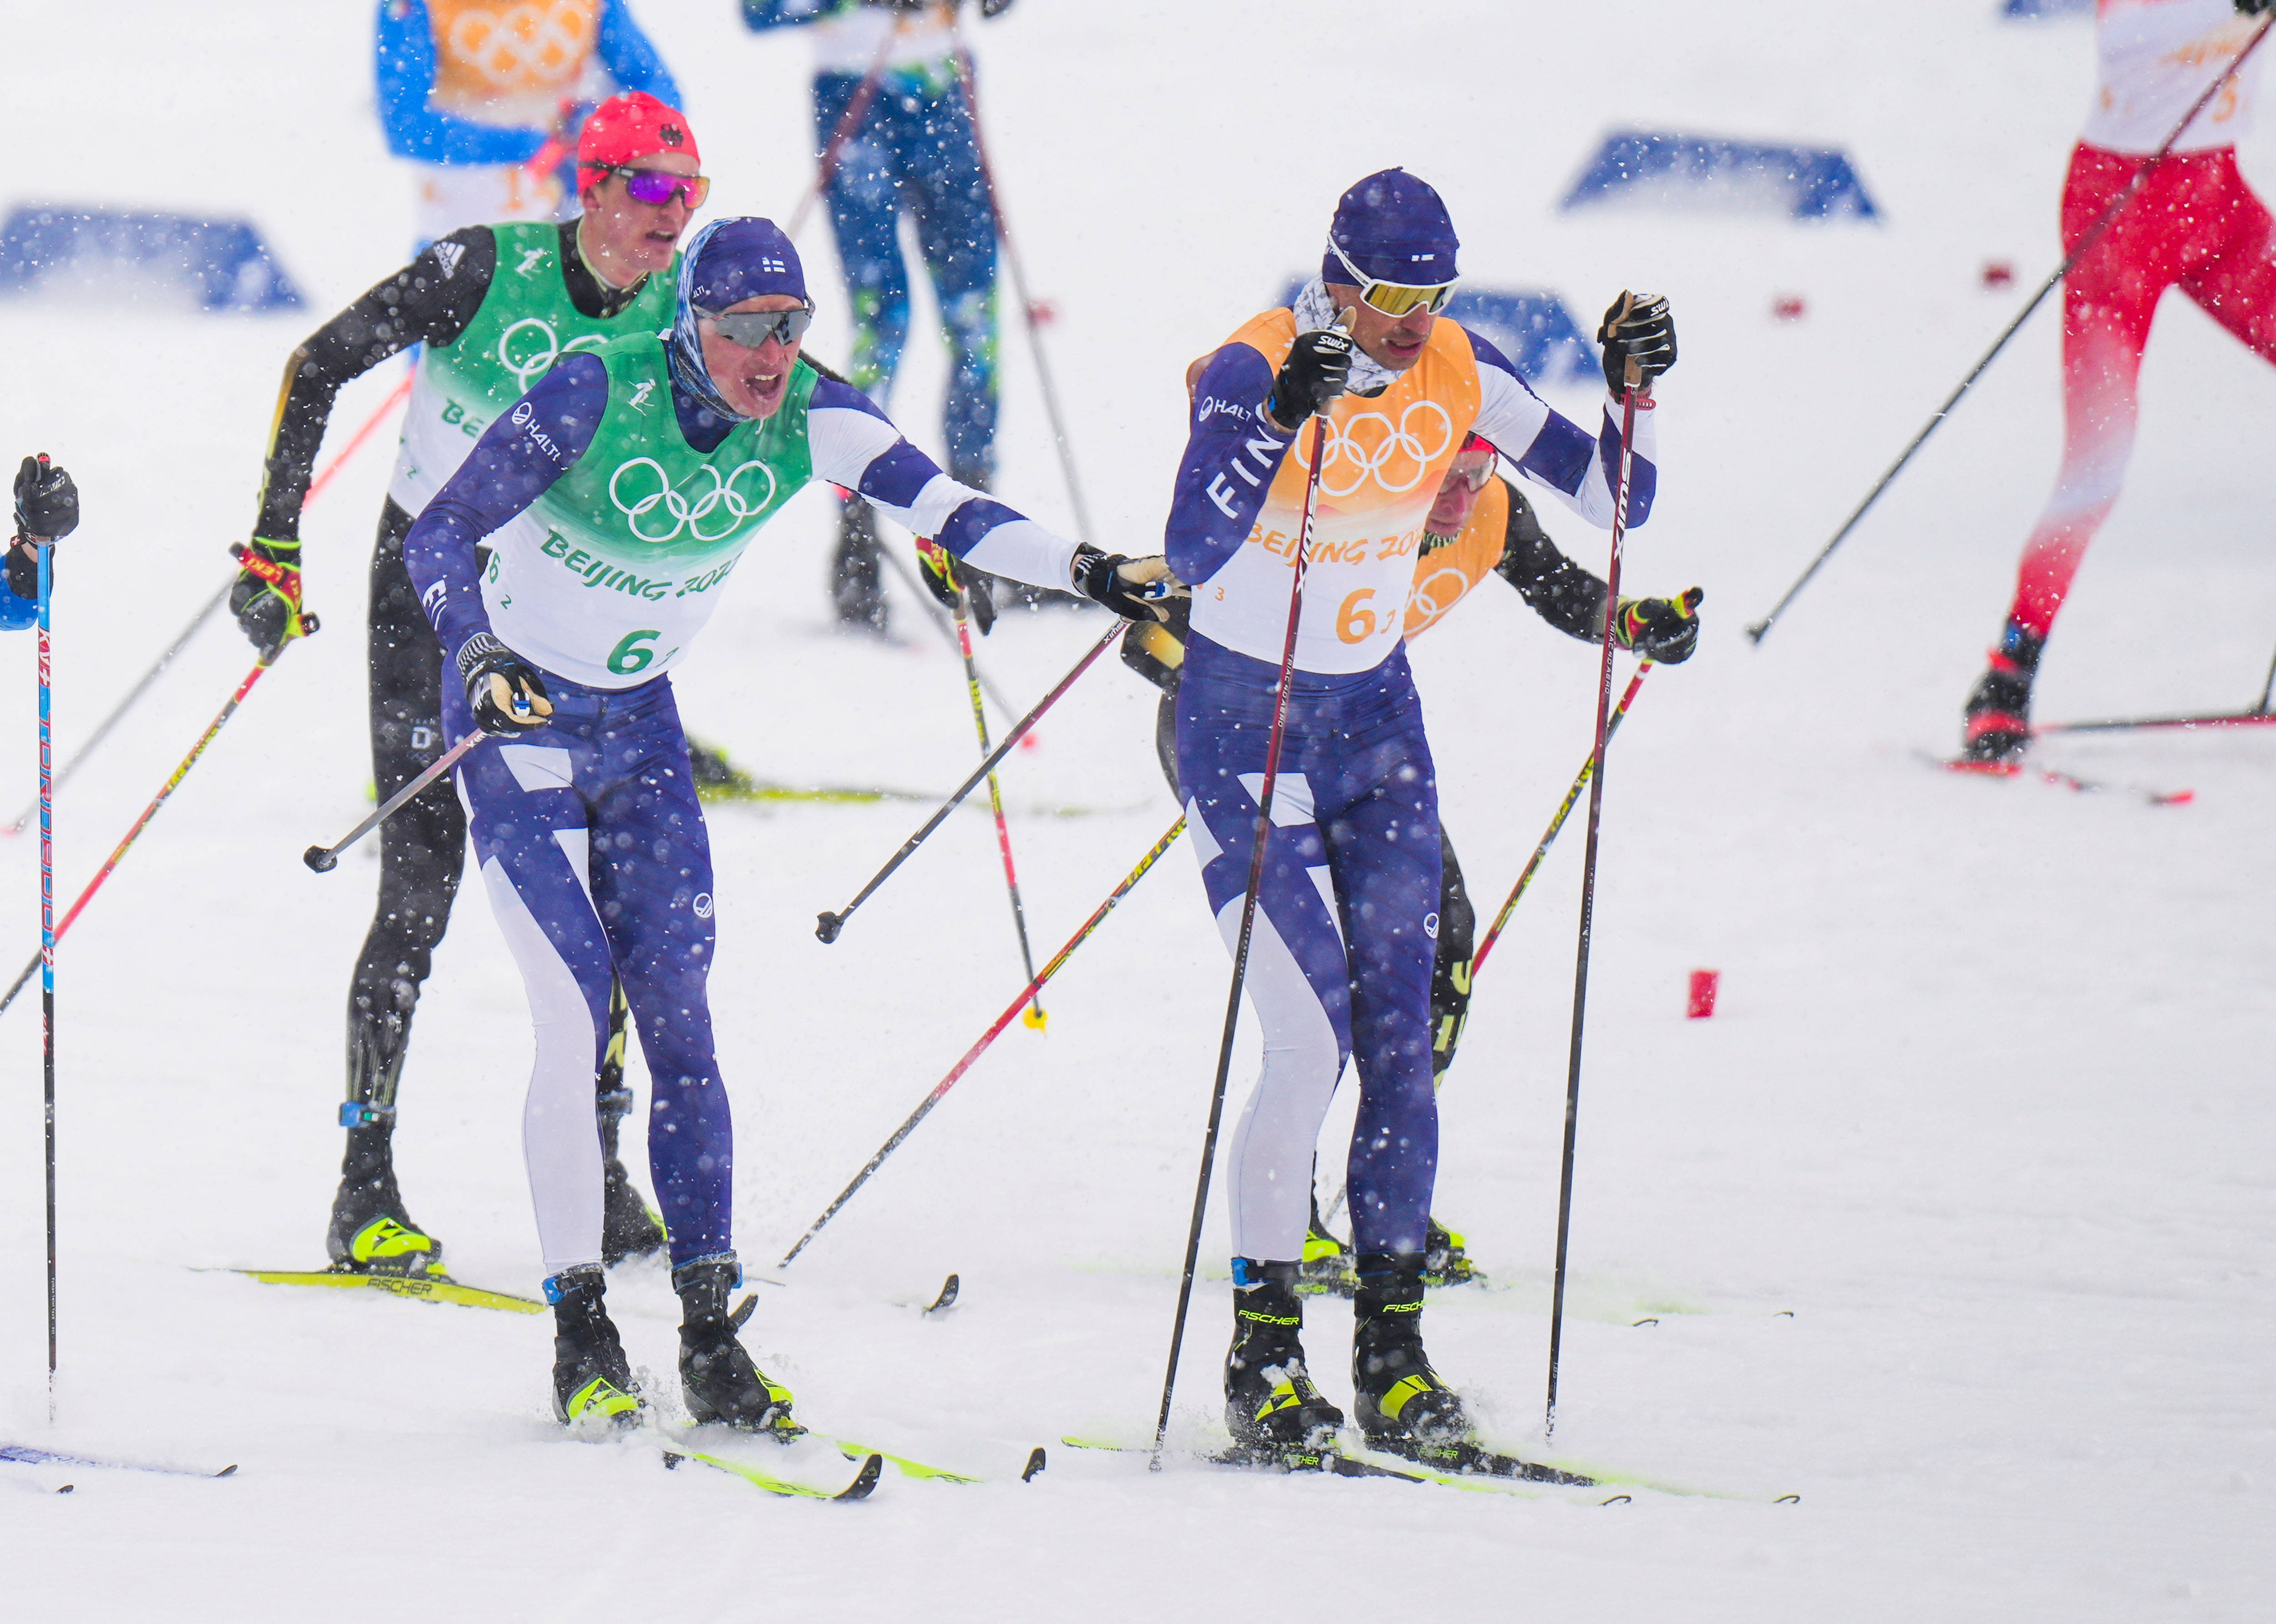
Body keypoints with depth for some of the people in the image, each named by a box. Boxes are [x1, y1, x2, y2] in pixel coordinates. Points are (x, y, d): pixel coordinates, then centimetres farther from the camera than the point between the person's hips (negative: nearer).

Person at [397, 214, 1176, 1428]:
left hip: (641, 722, 5)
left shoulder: (809, 415, -11)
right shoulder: (596, 397, -24)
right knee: (573, 1020, -13)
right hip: (518, 716, -5)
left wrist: (1083, 570, -30)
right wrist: (479, 653, -37)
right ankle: (580, 1328, -5)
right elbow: (441, 533, -20)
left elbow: (942, 509, -14)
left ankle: (710, 1333, 1)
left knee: (678, 1017, -1)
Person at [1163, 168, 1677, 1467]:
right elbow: (1195, 553, -34)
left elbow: (1609, 499, 0)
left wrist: (1635, 393, -17)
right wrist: (1287, 417, -44)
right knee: (1314, 1041, -14)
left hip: (1376, 719, 5)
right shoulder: (1256, 370, -19)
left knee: (1402, 1040, -2)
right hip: (1243, 718, -5)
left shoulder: (1461, 374, -4)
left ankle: (1394, 1351, 5)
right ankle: (1264, 1354, -3)